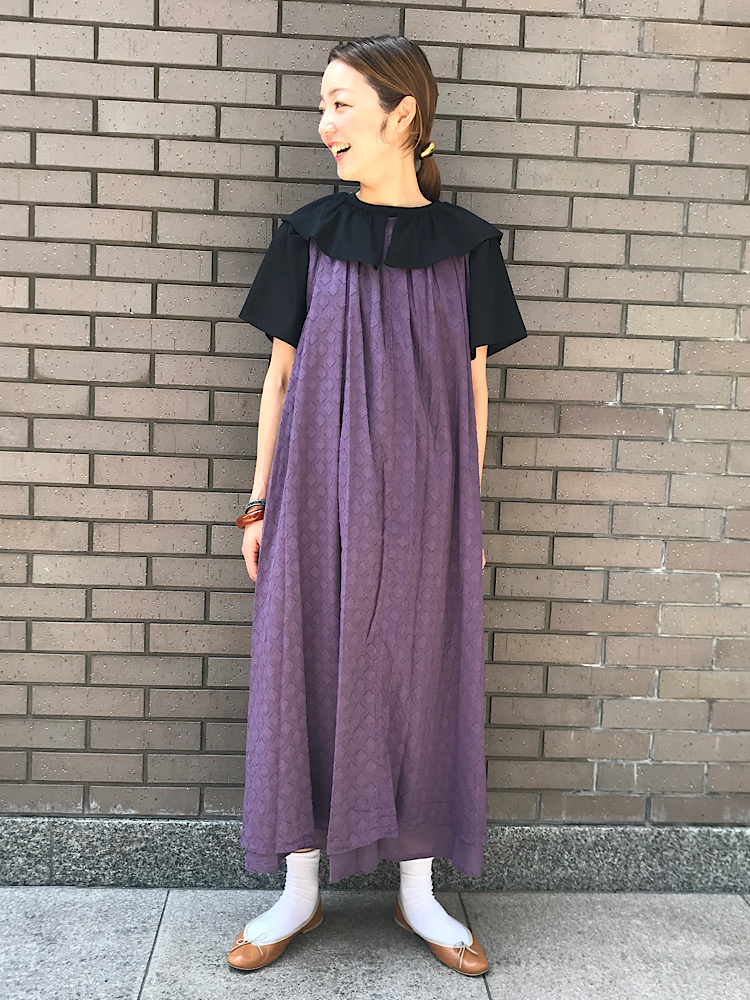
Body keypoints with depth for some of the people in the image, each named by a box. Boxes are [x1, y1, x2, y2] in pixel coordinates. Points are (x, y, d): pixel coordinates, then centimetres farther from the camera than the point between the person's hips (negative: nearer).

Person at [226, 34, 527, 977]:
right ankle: (300, 889, 23)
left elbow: (471, 386, 5)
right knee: (306, 672, 5)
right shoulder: (310, 234, 3)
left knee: (423, 678, 7)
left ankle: (417, 891, 25)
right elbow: (282, 374, 4)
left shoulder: (466, 242, 3)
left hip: (423, 502, 0)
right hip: (320, 496, 0)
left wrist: (469, 514, 4)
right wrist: (260, 502, 1)